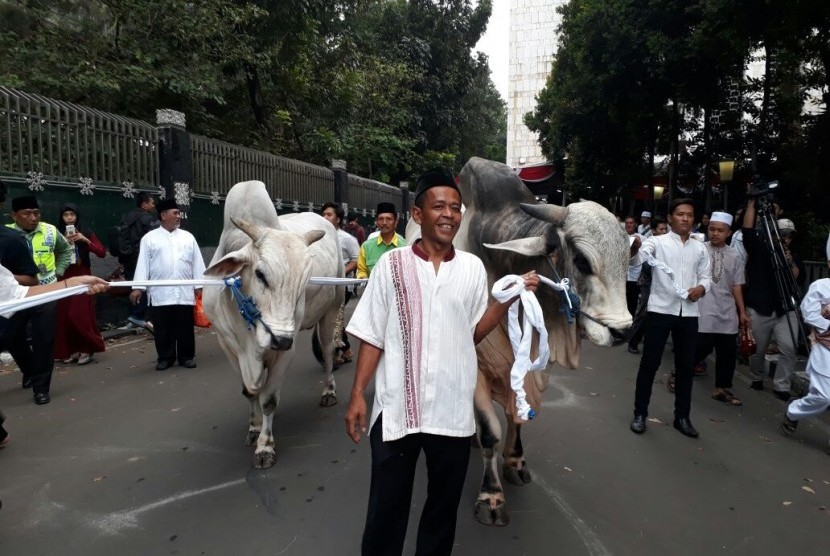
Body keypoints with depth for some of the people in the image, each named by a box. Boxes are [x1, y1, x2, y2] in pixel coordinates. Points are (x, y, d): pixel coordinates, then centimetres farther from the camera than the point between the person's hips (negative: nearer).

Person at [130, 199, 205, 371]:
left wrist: (201, 285, 3)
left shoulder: (188, 237, 12)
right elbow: (143, 264, 2)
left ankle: (186, 357, 18)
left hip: (185, 292, 2)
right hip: (160, 293, -1)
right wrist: (138, 287, -5)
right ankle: (165, 358, 18)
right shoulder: (149, 238, 6)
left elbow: (197, 262, 9)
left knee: (185, 327, 6)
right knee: (163, 329, 5)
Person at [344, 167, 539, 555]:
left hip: (454, 413, 2)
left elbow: (474, 333, 5)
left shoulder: (473, 268, 2)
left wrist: (510, 298, -6)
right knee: (386, 508, 13)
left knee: (443, 506, 19)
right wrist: (357, 396, -5)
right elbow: (372, 337, -1)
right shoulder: (391, 264, -4)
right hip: (396, 411, -2)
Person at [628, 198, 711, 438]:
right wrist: (634, 248, -40)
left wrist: (701, 288, -8)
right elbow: (636, 258, -17)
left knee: (686, 365, 10)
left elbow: (705, 277, 15)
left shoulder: (700, 248, 13)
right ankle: (640, 413, 12)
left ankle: (682, 416, 24)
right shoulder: (657, 242, 0)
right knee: (650, 363, 1)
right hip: (661, 309, -4)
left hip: (689, 312, 4)